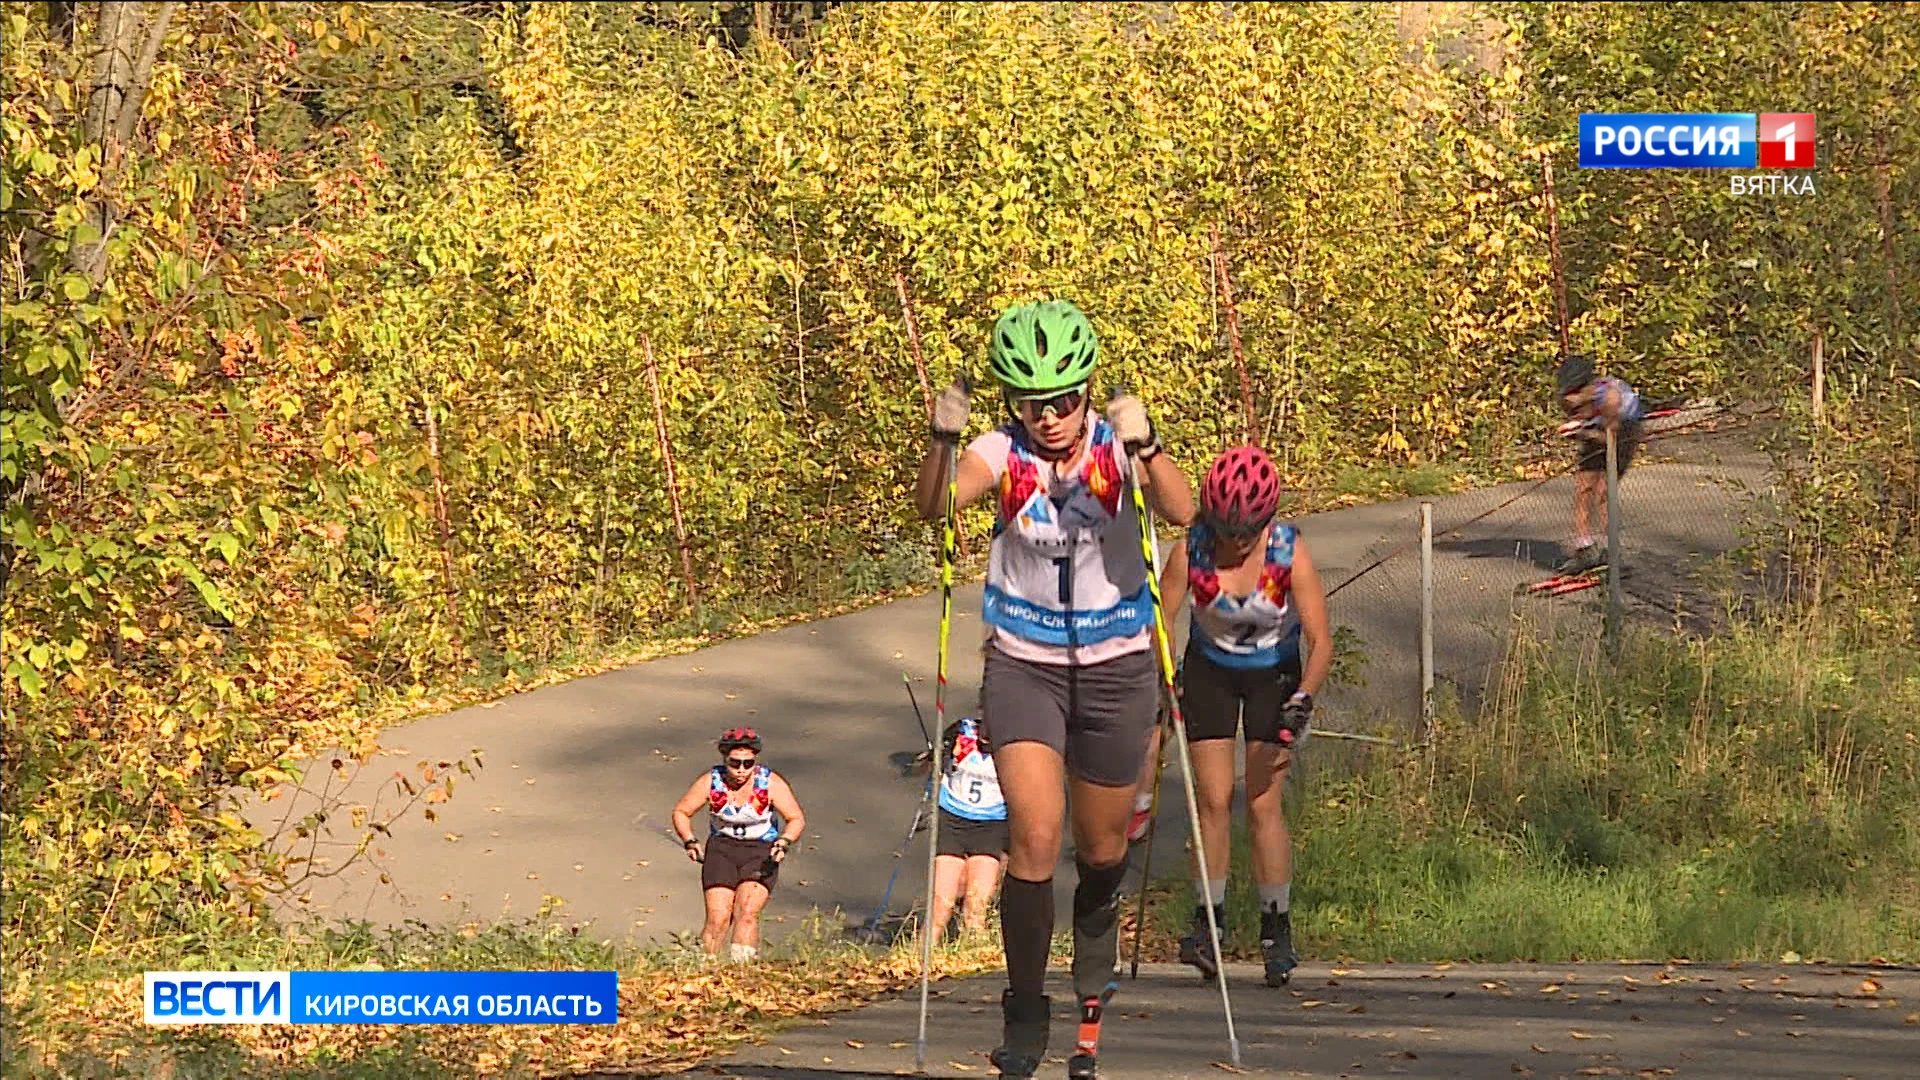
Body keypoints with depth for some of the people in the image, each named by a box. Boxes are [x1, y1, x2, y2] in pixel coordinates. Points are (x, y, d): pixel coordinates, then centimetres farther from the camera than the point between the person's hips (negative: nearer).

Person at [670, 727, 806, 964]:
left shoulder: (771, 783, -10)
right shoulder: (711, 782, -7)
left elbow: (797, 819, -2)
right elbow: (681, 812, 6)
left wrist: (784, 843, -21)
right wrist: (689, 842, -10)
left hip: (761, 853, -1)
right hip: (721, 849, 1)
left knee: (747, 912, -23)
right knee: (718, 918, -14)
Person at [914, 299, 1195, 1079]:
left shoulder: (1117, 447, -12)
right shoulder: (1002, 455, -11)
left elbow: (1181, 512, -30)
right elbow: (934, 505, -28)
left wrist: (1145, 448, -48)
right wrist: (942, 441, -48)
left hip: (1115, 666, 1)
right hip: (1024, 664, 0)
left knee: (1102, 847, 12)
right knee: (1033, 838, -15)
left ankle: (1096, 926, 47)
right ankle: (1024, 1014, 0)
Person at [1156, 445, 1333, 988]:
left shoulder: (1291, 554, -27)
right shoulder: (1191, 551, -24)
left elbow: (1321, 643, -26)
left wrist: (1301, 701, -38)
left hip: (1274, 674, -1)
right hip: (1210, 672, 1)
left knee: (1263, 802, -8)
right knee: (1214, 800, -5)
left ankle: (1277, 928, 1)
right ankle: (1208, 922, 4)